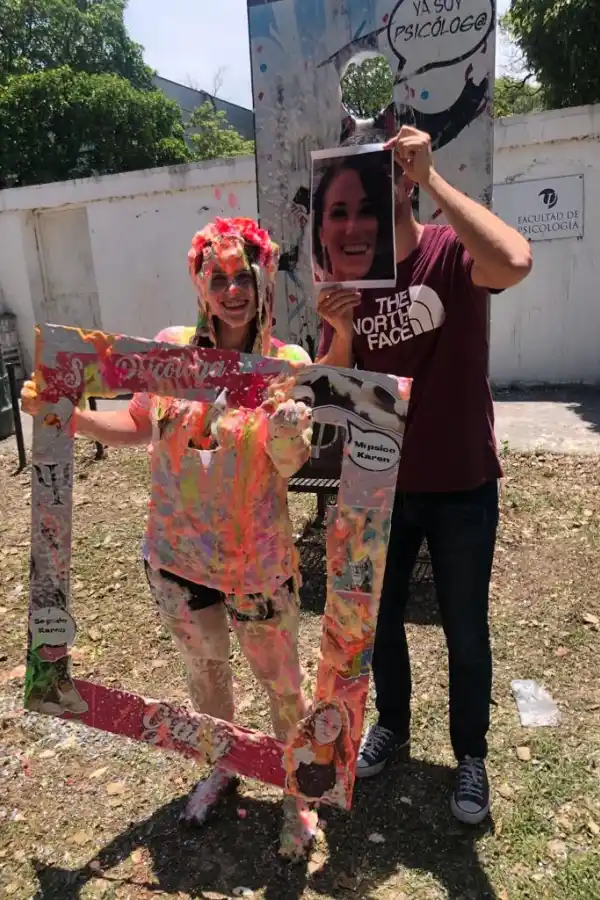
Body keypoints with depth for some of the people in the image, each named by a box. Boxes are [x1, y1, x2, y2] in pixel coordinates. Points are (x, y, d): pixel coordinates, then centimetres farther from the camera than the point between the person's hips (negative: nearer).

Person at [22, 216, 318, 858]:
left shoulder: (290, 365, -12)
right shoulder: (170, 347, -5)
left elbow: (289, 470, -10)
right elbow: (138, 426, 7)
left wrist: (288, 438, -31)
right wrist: (65, 415, -6)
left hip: (258, 559, -2)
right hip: (177, 551, 3)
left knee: (279, 678, 13)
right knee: (204, 666, 23)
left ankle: (298, 792, 41)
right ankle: (221, 768, 52)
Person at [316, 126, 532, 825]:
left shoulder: (452, 252, -13)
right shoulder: (345, 277, -1)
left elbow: (515, 262, -37)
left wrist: (431, 178, -30)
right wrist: (339, 333, -23)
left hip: (461, 485, -4)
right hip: (380, 485, 4)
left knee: (464, 631, 14)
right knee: (380, 619, 20)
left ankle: (470, 755, 40)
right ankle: (391, 724, 48)